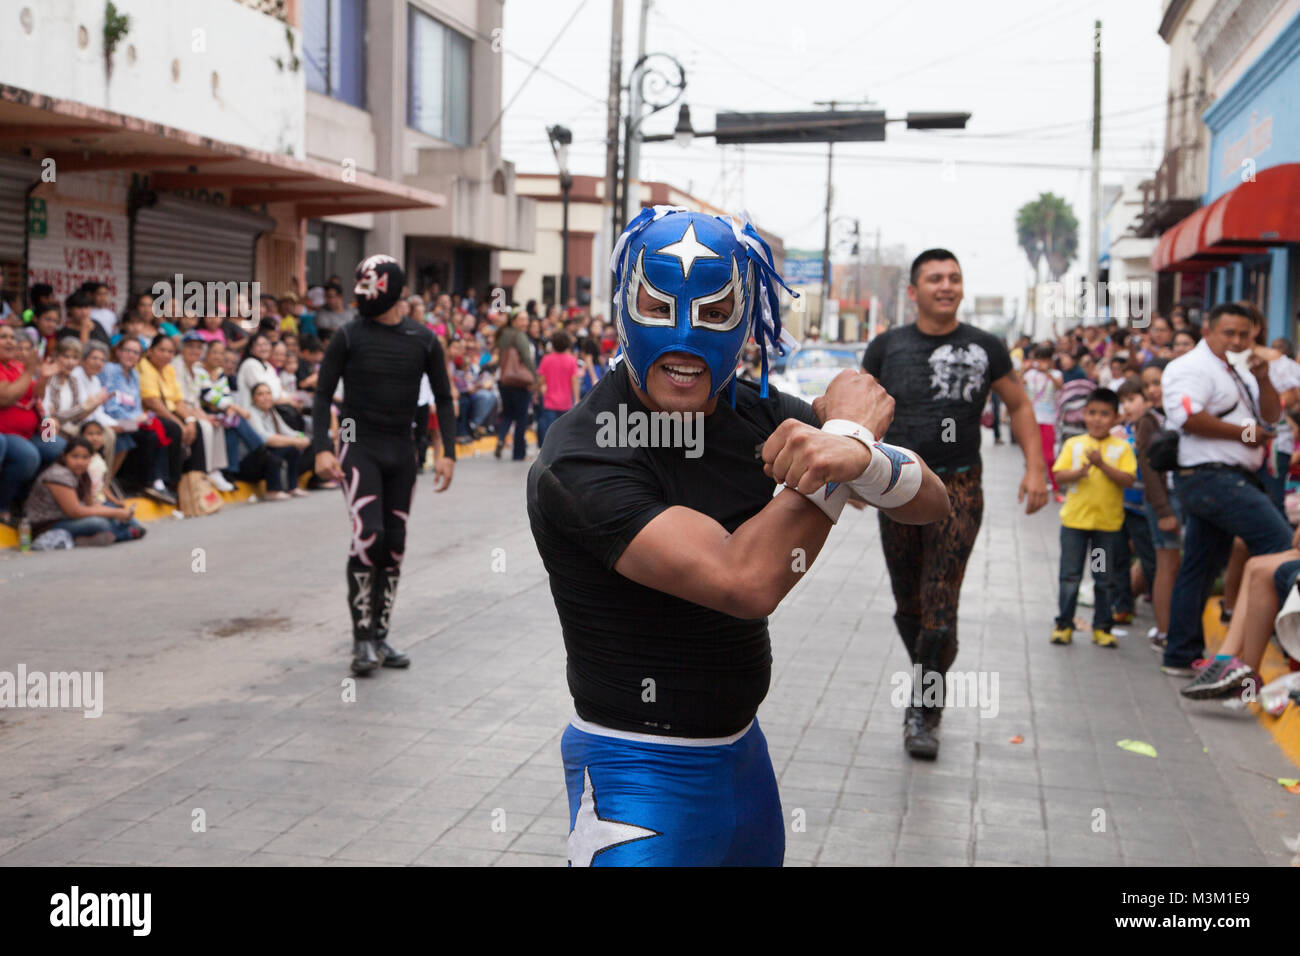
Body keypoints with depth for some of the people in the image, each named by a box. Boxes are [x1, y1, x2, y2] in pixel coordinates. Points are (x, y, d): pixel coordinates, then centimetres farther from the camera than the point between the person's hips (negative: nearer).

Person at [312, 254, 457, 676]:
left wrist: (448, 452, 0)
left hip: (402, 451, 4)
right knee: (367, 534, -17)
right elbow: (323, 394, -2)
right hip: (359, 446, -3)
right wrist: (322, 448, -13)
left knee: (394, 545, 7)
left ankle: (380, 636, 18)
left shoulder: (423, 340, 3)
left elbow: (442, 398, 9)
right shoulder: (348, 336, -4)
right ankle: (362, 639, -10)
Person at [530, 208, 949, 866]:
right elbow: (745, 583, -32)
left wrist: (859, 459, -30)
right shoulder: (579, 460, -23)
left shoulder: (761, 416, -3)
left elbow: (932, 505, -6)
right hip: (639, 770, -6)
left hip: (743, 749, 7)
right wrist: (848, 429, -21)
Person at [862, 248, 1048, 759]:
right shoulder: (887, 347, 3)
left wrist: (1035, 467, 4)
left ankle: (923, 713, 0)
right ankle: (928, 680, 33)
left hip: (959, 490, -1)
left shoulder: (985, 348, 2)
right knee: (908, 605, 10)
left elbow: (1019, 406, 13)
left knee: (940, 606, -9)